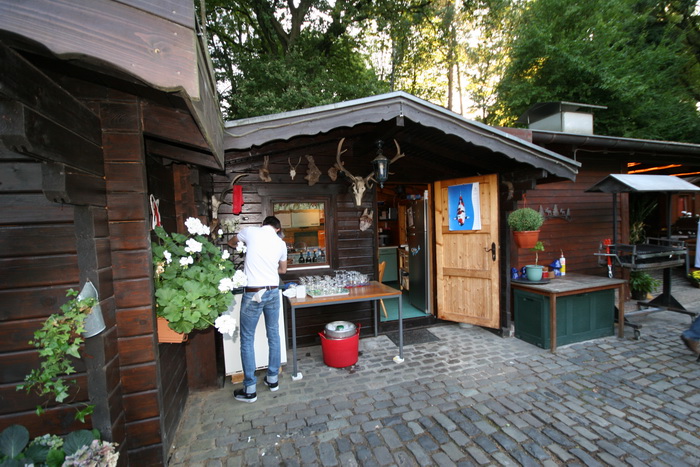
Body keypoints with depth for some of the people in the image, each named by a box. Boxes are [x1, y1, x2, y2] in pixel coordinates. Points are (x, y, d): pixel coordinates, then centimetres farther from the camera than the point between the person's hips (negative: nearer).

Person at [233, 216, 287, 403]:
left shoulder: (251, 232, -3)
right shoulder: (281, 243, 6)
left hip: (253, 293, -4)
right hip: (273, 292, 4)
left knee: (247, 340, 7)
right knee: (274, 336, 16)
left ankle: (250, 389, 15)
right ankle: (273, 379, 29)